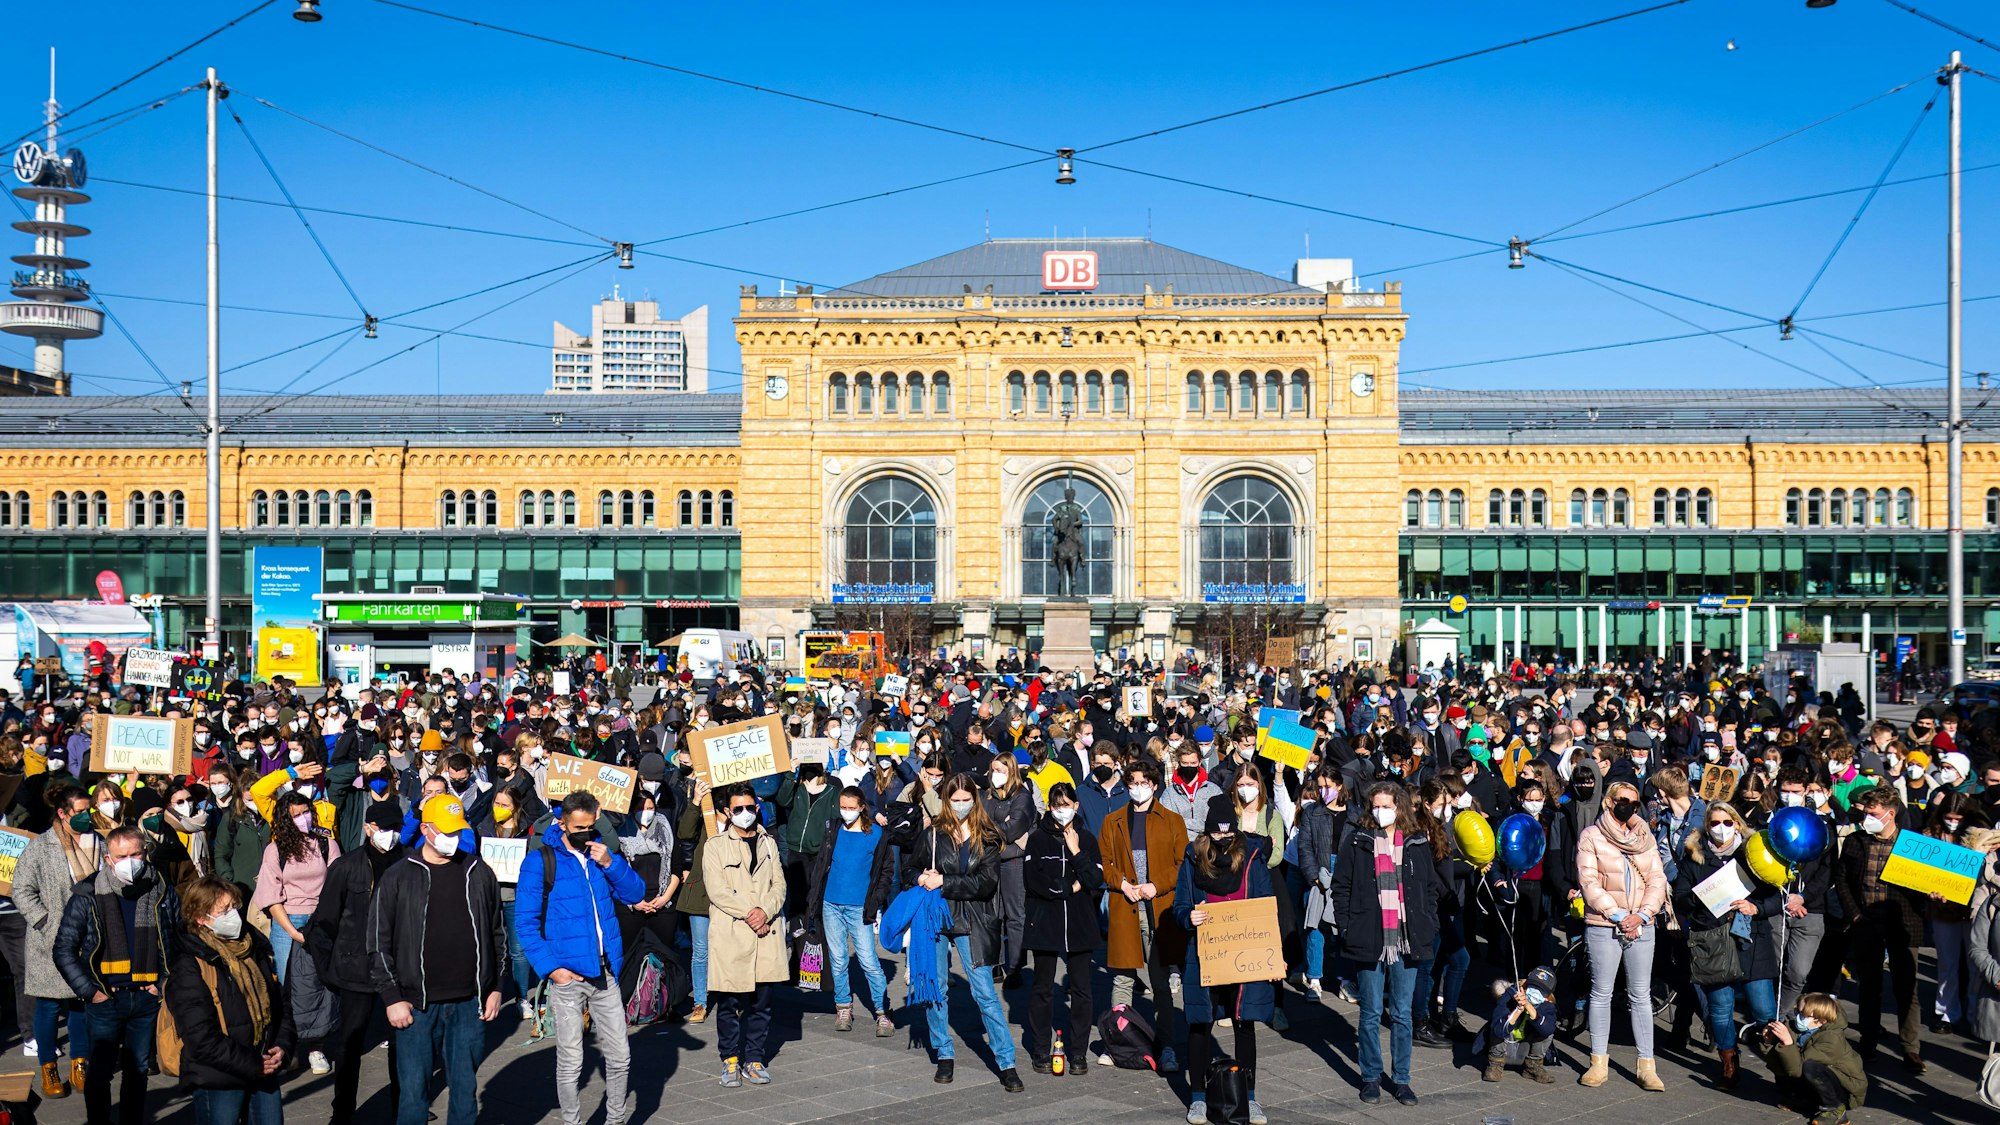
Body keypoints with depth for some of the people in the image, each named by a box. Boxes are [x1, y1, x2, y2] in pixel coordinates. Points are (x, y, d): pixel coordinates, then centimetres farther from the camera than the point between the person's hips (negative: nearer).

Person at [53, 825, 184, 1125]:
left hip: (147, 997, 2)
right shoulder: (87, 897, -8)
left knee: (138, 1069, 13)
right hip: (106, 1000, -2)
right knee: (100, 1072, 3)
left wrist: (163, 983, 2)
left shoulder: (162, 893, -1)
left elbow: (178, 943, 10)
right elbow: (64, 951, -4)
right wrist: (89, 992, -8)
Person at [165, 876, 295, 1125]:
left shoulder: (257, 952, 11)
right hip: (218, 1081, -6)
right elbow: (201, 1037, -17)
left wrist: (283, 1047, -2)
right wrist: (253, 1065, -16)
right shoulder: (189, 968, -11)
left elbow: (281, 1004, 17)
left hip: (265, 1074, 6)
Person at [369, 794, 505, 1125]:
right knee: (413, 1092, 0)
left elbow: (496, 934, 14)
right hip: (416, 1005, -2)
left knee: (466, 1090, 9)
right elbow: (379, 943, 0)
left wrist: (495, 987, 9)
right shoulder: (399, 877, -1)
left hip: (469, 1004, 2)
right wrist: (393, 998, -4)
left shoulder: (479, 873, 7)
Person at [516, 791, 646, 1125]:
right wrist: (550, 968, -14)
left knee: (619, 1057, 8)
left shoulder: (601, 853, 10)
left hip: (605, 972, 4)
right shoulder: (540, 861, -5)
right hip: (568, 975, -4)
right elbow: (525, 922, -6)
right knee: (570, 1063, 3)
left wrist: (610, 864, -10)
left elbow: (635, 894, 7)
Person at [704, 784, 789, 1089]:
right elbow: (716, 890, -6)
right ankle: (731, 1060, 11)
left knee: (761, 1001, 5)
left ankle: (754, 1060, 13)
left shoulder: (769, 843, 17)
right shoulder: (716, 846, 4)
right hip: (729, 935, -3)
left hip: (765, 933, 3)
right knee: (729, 1002, -1)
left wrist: (765, 910, -8)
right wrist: (748, 913, -13)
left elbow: (779, 884, 10)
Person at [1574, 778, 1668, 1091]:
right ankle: (1599, 1062, 10)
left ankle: (1646, 1065, 7)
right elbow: (1589, 881, -8)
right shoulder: (1591, 835, -1)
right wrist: (1617, 915, -14)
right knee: (1601, 992, 3)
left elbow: (1657, 880, 5)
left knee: (1641, 994, 4)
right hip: (1603, 925, -3)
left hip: (1641, 926, 3)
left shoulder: (1645, 837, 11)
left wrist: (1642, 915, -9)